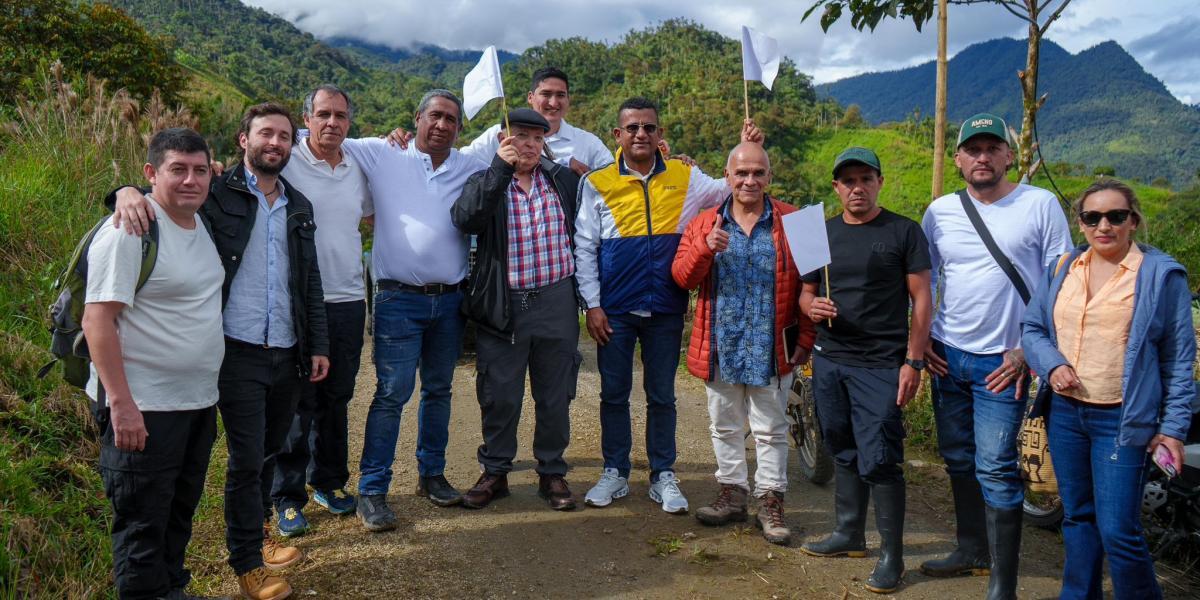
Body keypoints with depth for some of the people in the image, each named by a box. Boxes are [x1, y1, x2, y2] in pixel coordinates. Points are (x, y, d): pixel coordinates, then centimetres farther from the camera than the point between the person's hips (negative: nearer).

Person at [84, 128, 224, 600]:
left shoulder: (204, 224, 8)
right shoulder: (129, 232, -17)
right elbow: (97, 320, -20)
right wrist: (121, 403, -24)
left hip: (199, 402, 8)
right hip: (143, 408, -8)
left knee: (180, 513, 21)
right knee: (143, 525, 4)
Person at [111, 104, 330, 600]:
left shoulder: (299, 206, 12)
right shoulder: (217, 194, -2)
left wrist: (318, 345, 11)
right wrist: (128, 191, -25)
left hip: (288, 354, 5)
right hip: (240, 352, -4)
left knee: (270, 452, 16)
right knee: (246, 459, 2)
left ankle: (257, 533, 38)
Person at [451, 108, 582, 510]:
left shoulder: (564, 180, 7)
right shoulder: (485, 183, 0)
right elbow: (465, 220, -20)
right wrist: (499, 169, -24)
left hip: (556, 304, 2)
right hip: (502, 307, -1)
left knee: (555, 397, 10)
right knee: (499, 397, 7)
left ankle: (552, 473, 25)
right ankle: (494, 473, 24)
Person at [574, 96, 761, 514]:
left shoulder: (684, 177, 5)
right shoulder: (597, 183, 0)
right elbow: (584, 248, 1)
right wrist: (592, 304, -4)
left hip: (666, 308, 1)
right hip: (614, 310, -1)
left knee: (662, 396, 10)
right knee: (614, 393, 9)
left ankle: (663, 476, 22)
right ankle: (615, 473, 23)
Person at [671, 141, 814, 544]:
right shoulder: (704, 223, 6)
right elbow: (682, 277, -2)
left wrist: (805, 340, -6)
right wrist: (706, 247, -20)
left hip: (772, 349, -2)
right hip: (720, 348, 3)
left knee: (771, 429, 7)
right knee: (725, 427, 14)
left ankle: (770, 502, 18)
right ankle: (732, 493, 28)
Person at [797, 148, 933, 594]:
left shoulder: (904, 232, -2)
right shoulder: (821, 233, 11)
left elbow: (921, 299, -4)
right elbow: (805, 292, 16)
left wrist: (913, 361, -11)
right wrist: (811, 306, -8)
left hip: (881, 364, -5)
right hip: (829, 360, 5)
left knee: (878, 460, -6)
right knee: (843, 453, 15)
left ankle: (891, 555, 6)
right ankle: (849, 533, 30)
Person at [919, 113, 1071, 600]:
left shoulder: (1040, 205, -5)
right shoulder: (940, 211, 6)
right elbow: (922, 280, 15)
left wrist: (1029, 350, -10)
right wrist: (922, 339, 7)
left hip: (1002, 362, -5)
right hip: (947, 357, 5)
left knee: (995, 469, -8)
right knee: (958, 460, 16)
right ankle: (973, 550, 34)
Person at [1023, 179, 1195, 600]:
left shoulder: (1161, 273, -4)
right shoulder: (1063, 268, 8)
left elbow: (1178, 358, -2)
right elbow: (1033, 328, 13)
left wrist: (1173, 427, -5)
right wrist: (1052, 364, -7)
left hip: (1123, 419, -4)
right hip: (1064, 411, 5)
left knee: (1118, 531, -6)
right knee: (1077, 518, 15)